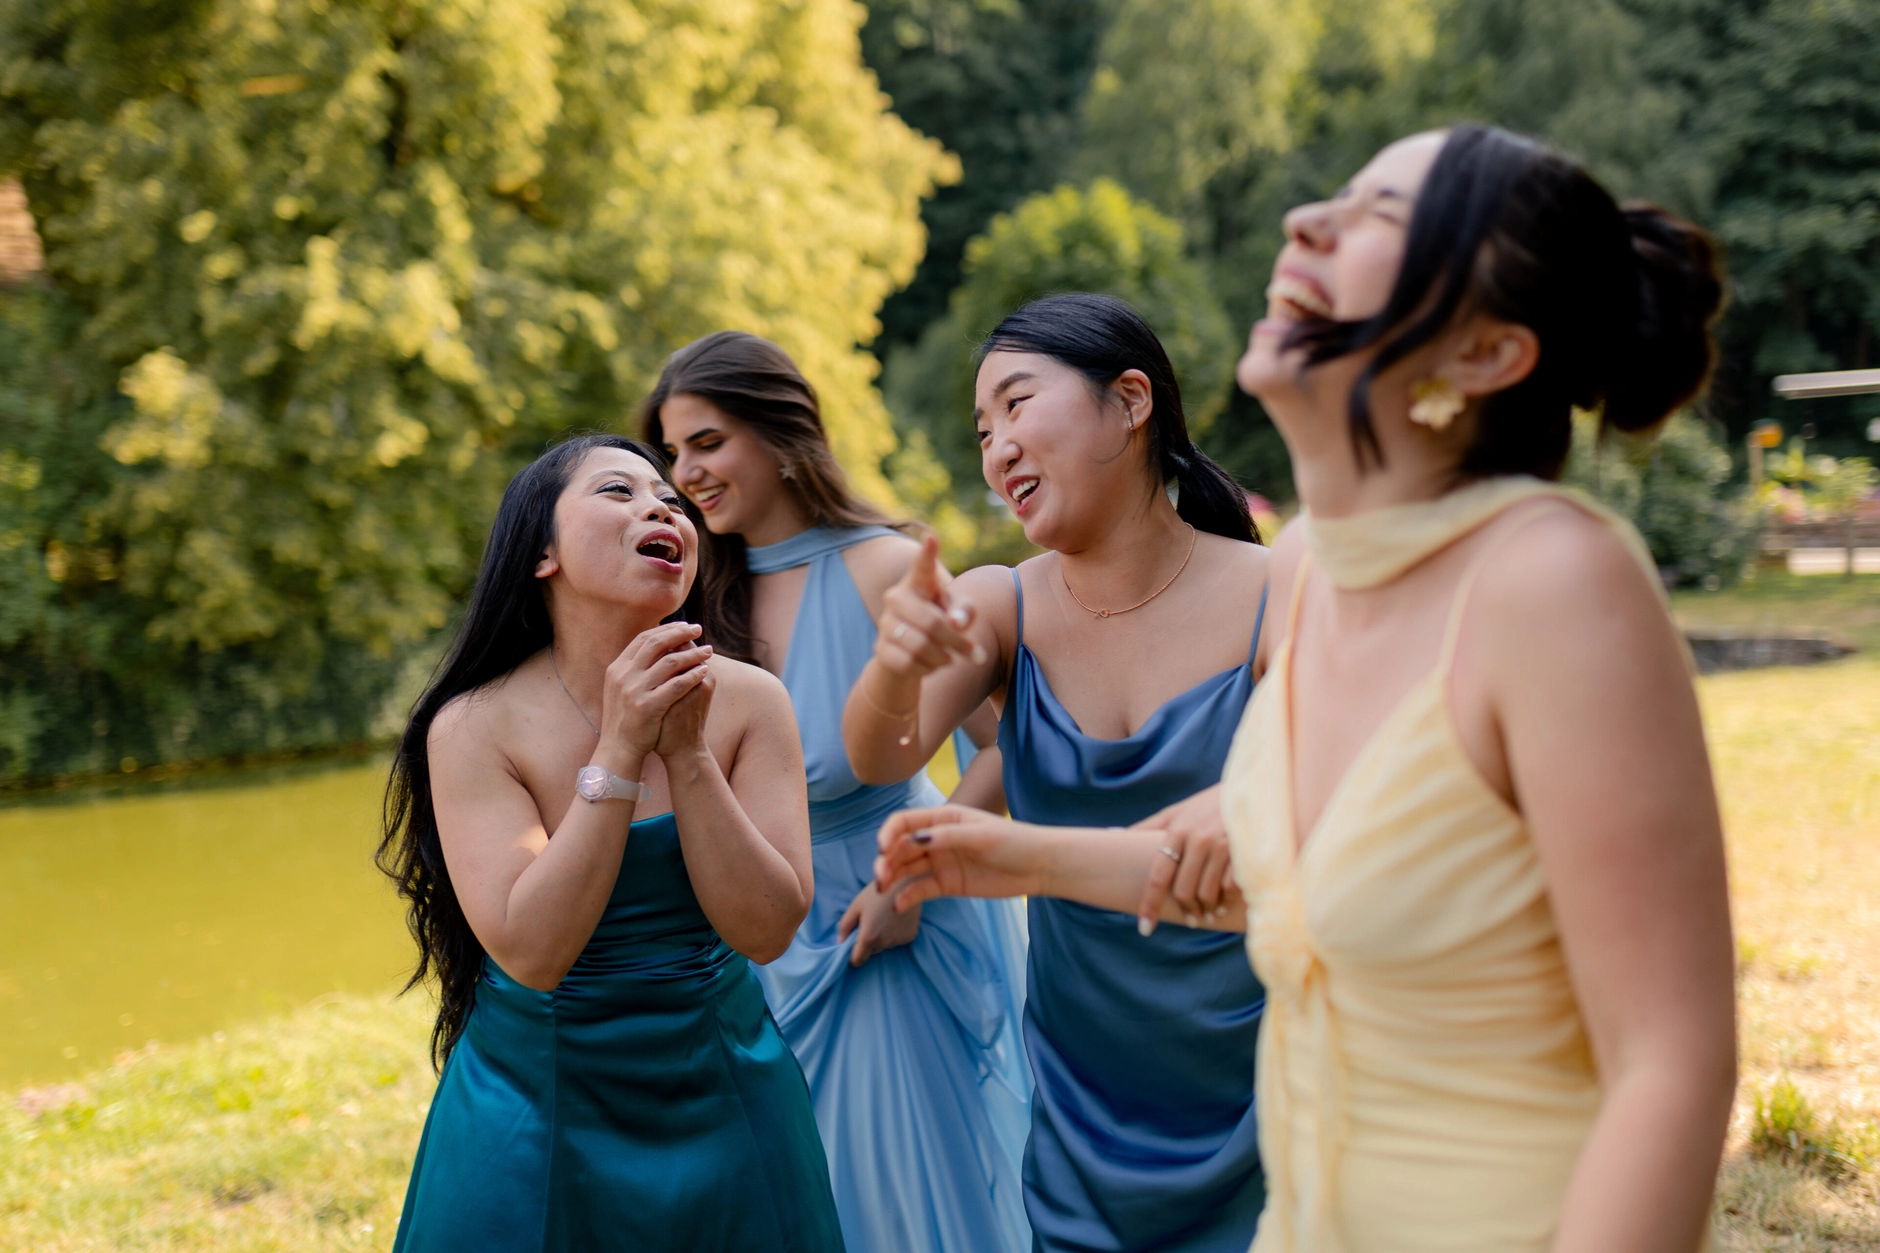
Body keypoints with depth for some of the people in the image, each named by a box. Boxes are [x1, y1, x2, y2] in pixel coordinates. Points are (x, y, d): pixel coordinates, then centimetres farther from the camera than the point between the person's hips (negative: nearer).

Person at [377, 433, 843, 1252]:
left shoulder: (748, 702, -9)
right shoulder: (475, 726, -14)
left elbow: (766, 930, -14)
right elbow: (531, 952, -22)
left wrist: (685, 752, -23)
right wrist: (619, 752, -25)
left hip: (723, 1099, 2)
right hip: (542, 1109, -2)